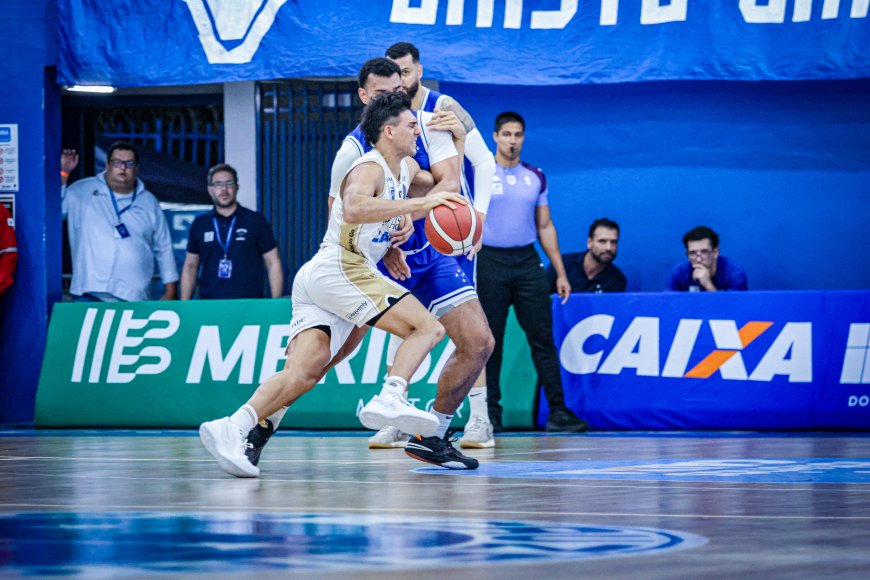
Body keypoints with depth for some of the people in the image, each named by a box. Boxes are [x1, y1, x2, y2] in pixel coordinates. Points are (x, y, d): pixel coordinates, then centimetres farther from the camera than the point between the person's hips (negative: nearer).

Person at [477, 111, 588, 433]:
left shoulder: (536, 177, 11)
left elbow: (545, 227, 15)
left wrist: (560, 272, 12)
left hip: (527, 262, 3)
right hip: (490, 261, -2)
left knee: (543, 339, -2)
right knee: (490, 342, 1)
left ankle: (557, 412, -3)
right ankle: (492, 414, 8)